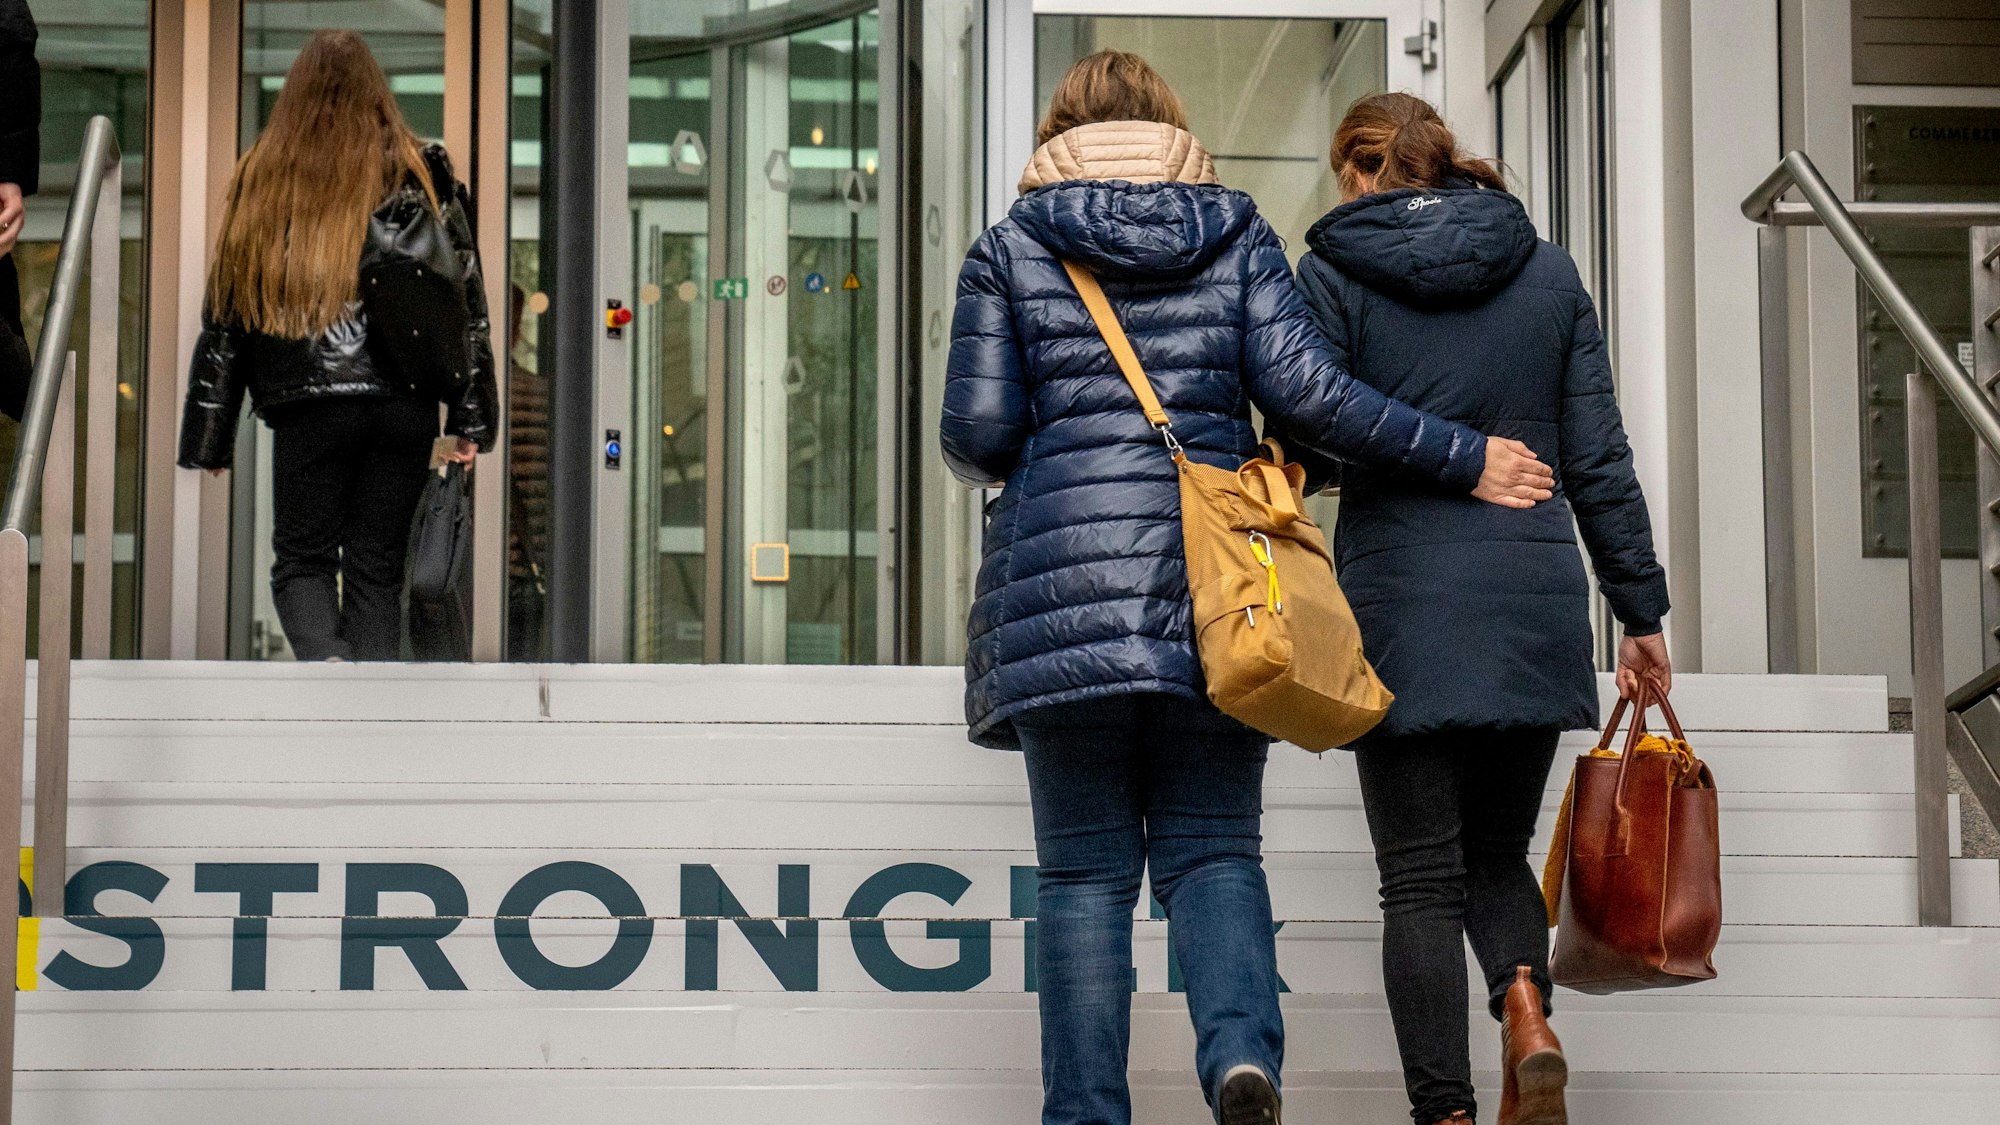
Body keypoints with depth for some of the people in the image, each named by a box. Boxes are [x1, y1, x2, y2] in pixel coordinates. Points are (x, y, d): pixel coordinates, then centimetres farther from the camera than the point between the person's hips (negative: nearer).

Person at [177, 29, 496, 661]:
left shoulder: (261, 179, 5)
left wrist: (208, 442, 12)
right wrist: (470, 419, 7)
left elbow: (225, 315, 7)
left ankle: (324, 659, -19)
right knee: (376, 567, 10)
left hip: (308, 409, -1)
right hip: (403, 401, 1)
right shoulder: (421, 174, 6)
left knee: (302, 558, 10)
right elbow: (464, 300, 4)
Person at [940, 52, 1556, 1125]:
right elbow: (1303, 391, -2)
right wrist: (1464, 459, 6)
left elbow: (978, 432, 1)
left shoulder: (1010, 249, 9)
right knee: (1212, 849, 7)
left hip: (1065, 579, -1)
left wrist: (999, 457, 25)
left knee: (1084, 870, 4)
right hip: (1215, 585, 1)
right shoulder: (1237, 236, 11)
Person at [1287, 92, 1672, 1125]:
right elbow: (1598, 458, 8)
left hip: (1401, 601, -3)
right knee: (1498, 847, 16)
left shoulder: (1336, 271, 1)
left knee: (1421, 875, 3)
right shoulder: (1548, 272, 10)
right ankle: (1528, 1011, -12)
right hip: (1536, 601, 3)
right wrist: (1641, 612, 10)